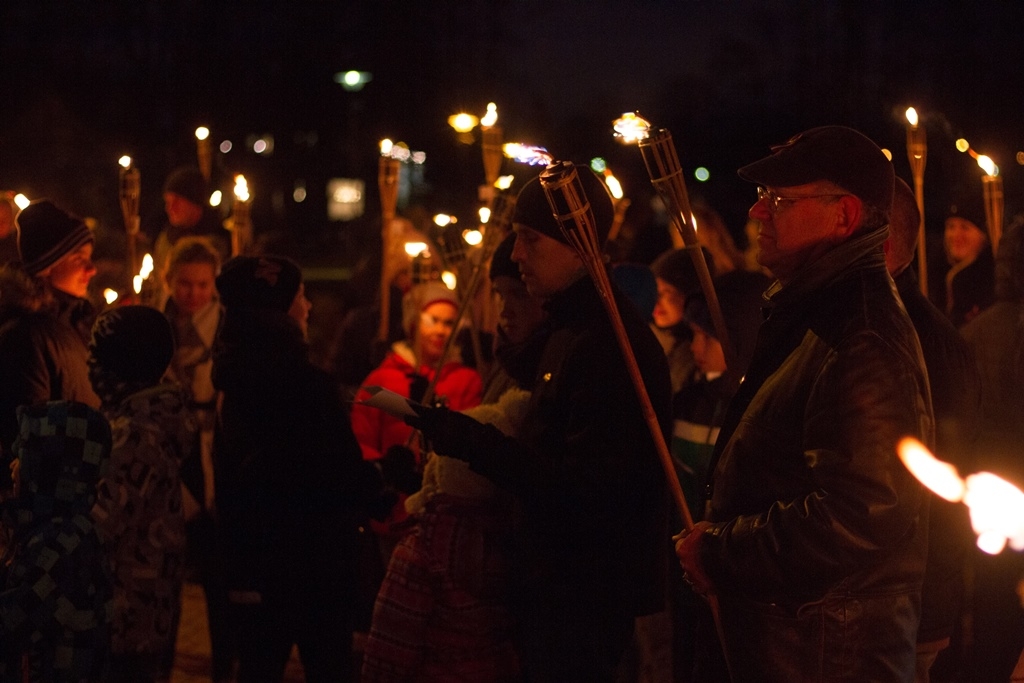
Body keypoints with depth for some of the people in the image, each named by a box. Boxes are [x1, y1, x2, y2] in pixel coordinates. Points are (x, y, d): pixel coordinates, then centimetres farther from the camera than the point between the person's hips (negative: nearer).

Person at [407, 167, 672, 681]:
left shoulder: (615, 344, -20)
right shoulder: (569, 332, 15)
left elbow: (580, 484, -25)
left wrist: (464, 438, -26)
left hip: (585, 600, -10)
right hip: (551, 590, 10)